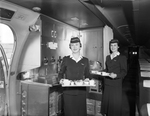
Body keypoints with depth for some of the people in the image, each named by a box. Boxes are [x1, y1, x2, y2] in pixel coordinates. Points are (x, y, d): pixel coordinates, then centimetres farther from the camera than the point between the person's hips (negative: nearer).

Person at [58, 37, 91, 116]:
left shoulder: (85, 60, 7)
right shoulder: (65, 59, 3)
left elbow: (87, 75, 13)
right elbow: (60, 74, 8)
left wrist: (87, 79, -8)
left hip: (81, 91, 1)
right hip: (68, 91, -1)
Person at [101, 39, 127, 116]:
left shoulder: (122, 57, -4)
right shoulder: (108, 57, 13)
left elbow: (124, 72, -10)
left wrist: (116, 75, -27)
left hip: (116, 84, -5)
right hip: (107, 84, 5)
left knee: (115, 104, 4)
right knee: (106, 102, 11)